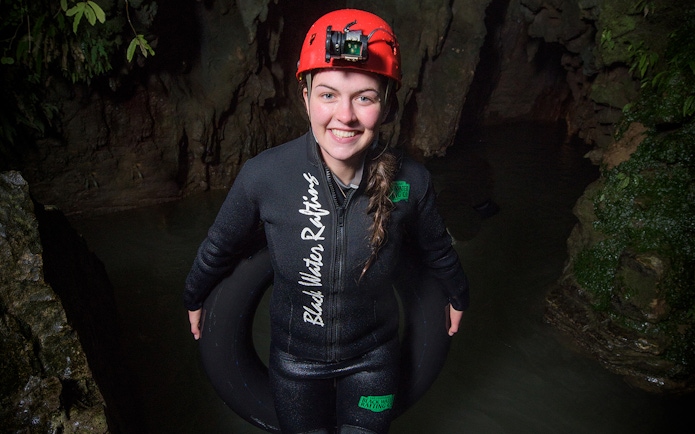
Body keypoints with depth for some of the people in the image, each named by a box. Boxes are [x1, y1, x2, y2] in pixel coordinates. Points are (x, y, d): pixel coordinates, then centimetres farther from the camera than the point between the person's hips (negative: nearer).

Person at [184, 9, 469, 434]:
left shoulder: (411, 181, -22)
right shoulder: (264, 175, -25)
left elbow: (437, 249, -1)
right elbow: (220, 246, -6)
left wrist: (459, 297, 17)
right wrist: (194, 299, 11)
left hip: (373, 358, 1)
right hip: (295, 358, 0)